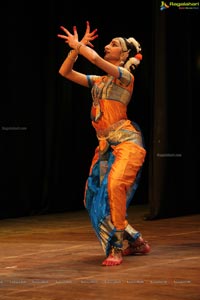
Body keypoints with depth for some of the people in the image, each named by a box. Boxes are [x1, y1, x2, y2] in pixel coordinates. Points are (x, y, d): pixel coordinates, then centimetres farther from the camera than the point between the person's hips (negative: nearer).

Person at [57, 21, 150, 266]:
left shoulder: (125, 76, -3)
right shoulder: (98, 81, 18)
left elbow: (96, 58, -17)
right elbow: (65, 72, 18)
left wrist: (77, 45, -1)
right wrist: (77, 47, 10)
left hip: (126, 140, -8)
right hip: (105, 144, 8)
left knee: (115, 185, -30)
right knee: (95, 197, 3)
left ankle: (117, 248, -26)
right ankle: (135, 242, 17)